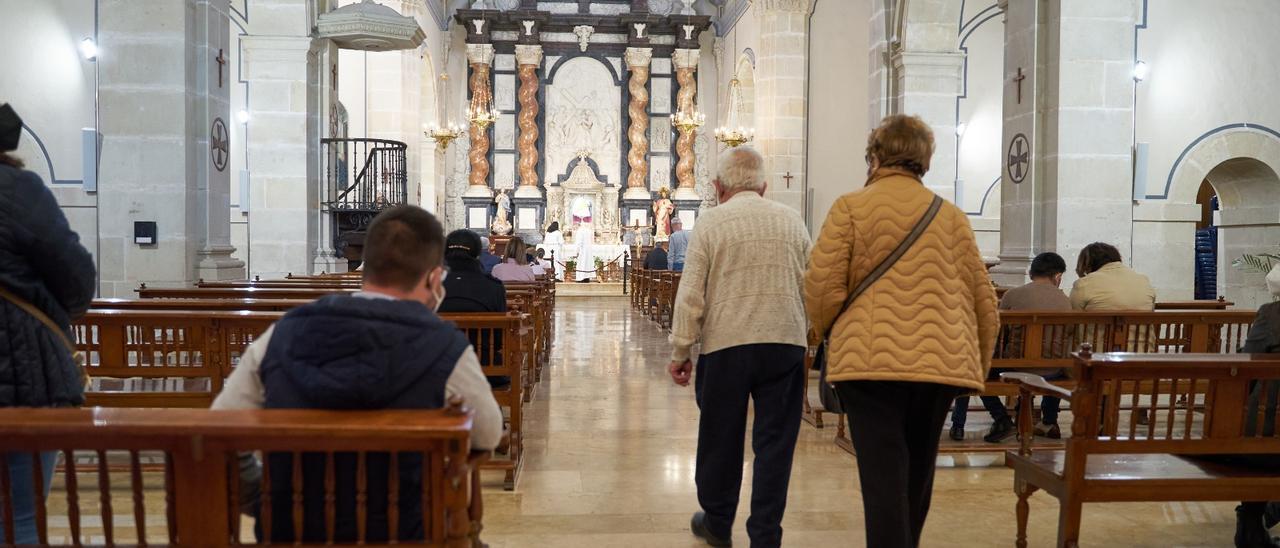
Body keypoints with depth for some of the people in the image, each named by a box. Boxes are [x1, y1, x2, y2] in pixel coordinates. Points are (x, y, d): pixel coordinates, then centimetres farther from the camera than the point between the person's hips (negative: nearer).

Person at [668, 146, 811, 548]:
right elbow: (811, 287, 12)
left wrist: (680, 352, 2)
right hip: (785, 342, 2)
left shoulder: (711, 222, -2)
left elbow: (691, 294, -5)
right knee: (775, 443, 6)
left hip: (725, 343, -2)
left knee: (721, 439, 12)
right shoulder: (792, 221, 7)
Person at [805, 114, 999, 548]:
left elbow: (821, 285, -7)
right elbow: (983, 298, 12)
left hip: (870, 361, -4)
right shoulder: (952, 216, 10)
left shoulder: (851, 207, -1)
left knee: (884, 480, -3)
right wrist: (977, 365, 22)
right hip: (940, 363, 5)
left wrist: (824, 332, 13)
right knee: (916, 477, 19)